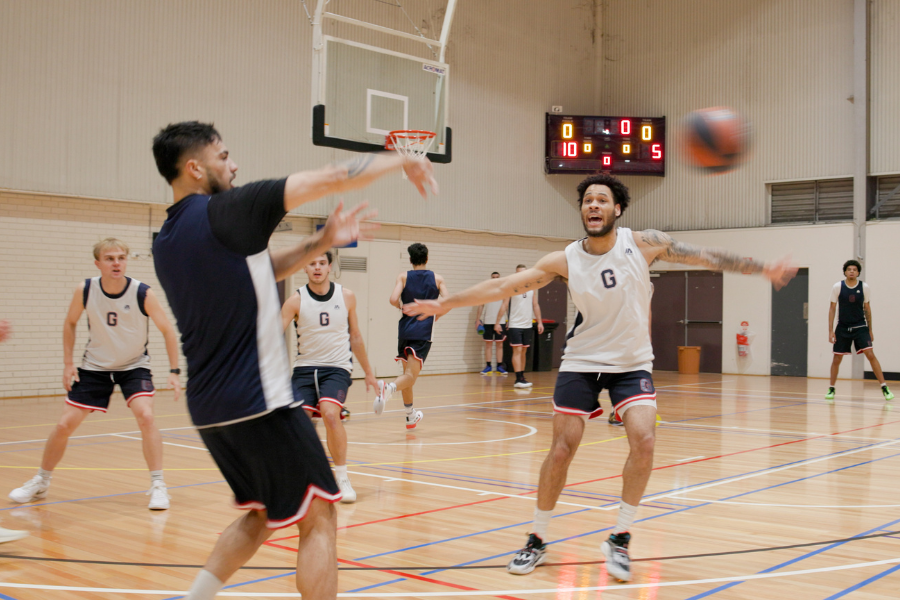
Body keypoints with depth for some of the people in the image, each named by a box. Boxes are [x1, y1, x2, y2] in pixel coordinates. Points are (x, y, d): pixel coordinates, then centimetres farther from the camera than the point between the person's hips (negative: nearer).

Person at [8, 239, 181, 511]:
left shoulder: (143, 294, -21)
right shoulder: (85, 290, -15)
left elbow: (167, 330, -11)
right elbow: (70, 323, 3)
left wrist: (174, 371, -16)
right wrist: (68, 363, -2)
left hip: (134, 366, -2)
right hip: (94, 366, 2)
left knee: (145, 416, -24)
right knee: (64, 424, 3)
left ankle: (158, 486, -12)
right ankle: (40, 483, 26)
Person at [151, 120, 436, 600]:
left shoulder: (167, 241, 11)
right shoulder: (224, 211, -13)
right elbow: (333, 179, -9)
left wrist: (322, 242, 14)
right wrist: (400, 161, 5)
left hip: (210, 408, 9)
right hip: (259, 401, -9)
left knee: (261, 513, 24)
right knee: (318, 518, 2)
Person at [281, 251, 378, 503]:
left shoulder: (346, 296, 1)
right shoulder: (296, 300, -4)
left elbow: (355, 336, 12)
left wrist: (368, 372, 17)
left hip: (337, 367, -1)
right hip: (305, 368, 1)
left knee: (330, 412, -25)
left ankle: (342, 478, -11)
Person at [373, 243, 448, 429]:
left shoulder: (403, 277, 4)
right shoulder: (437, 278, 4)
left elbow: (393, 299, -12)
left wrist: (402, 307, 9)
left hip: (405, 330, 2)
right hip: (423, 332, -2)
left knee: (408, 373, 16)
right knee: (410, 375, -9)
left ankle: (411, 416, 27)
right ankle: (389, 387, -40)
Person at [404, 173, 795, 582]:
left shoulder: (643, 244, -10)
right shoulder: (565, 261, -9)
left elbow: (705, 257, -6)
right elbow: (504, 285, -9)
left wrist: (763, 268, -9)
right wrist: (446, 303, -12)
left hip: (632, 364, 0)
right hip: (582, 362, 0)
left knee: (643, 440, -19)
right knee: (562, 449, -4)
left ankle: (620, 539, 0)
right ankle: (536, 541, 15)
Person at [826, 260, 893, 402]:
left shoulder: (864, 287, -2)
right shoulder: (837, 287, -4)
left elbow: (867, 308, 8)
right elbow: (832, 308, 1)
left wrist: (870, 330, 10)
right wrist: (830, 330, -4)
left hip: (860, 327, 0)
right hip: (842, 328, 0)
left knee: (870, 354, -12)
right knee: (836, 359, 3)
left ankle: (884, 387, -7)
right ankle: (831, 389, 18)